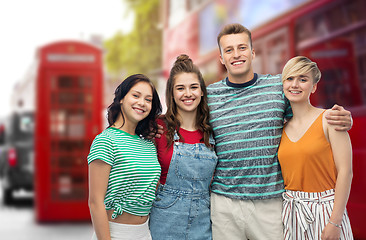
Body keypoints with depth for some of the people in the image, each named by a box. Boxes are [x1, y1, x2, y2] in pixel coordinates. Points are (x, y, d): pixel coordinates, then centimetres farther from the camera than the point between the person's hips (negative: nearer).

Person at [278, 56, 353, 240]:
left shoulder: (328, 119, -8)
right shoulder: (282, 128, 6)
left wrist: (335, 222, -16)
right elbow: (284, 175, 12)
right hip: (291, 210, 4)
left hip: (324, 209, -4)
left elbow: (345, 172, -12)